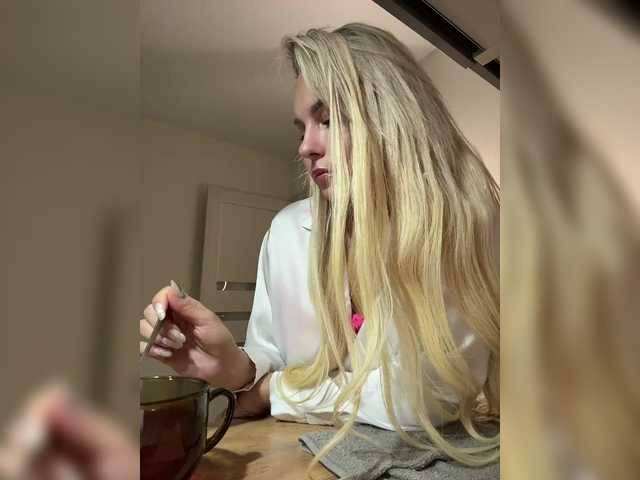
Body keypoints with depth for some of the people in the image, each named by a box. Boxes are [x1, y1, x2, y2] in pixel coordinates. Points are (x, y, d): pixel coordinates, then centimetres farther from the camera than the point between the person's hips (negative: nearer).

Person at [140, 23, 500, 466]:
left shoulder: (468, 220, -19)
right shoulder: (288, 229, -9)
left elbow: (421, 398, -23)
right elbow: (267, 371, -1)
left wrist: (269, 390, -14)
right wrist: (235, 367, -23)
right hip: (309, 454, 3)